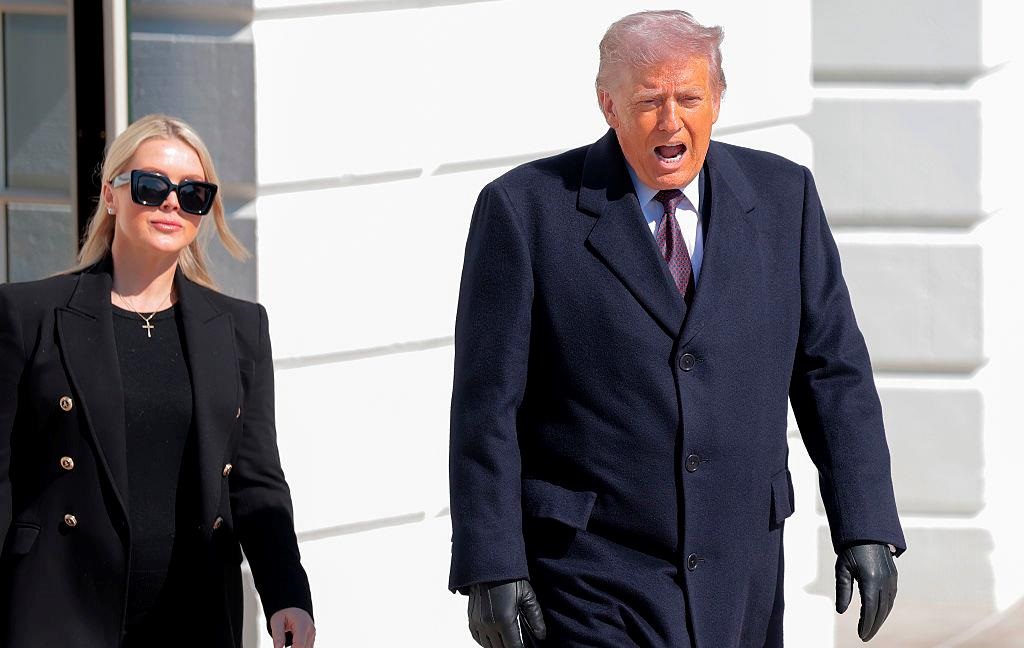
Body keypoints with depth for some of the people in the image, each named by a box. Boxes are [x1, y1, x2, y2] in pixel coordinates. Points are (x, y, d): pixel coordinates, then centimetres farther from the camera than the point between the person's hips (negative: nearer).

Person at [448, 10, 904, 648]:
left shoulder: (783, 198, 7)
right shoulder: (527, 208, -4)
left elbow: (833, 371, 9)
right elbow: (488, 404, -5)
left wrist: (866, 528, 1)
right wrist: (490, 567, -10)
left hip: (738, 585, 4)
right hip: (591, 587, -4)